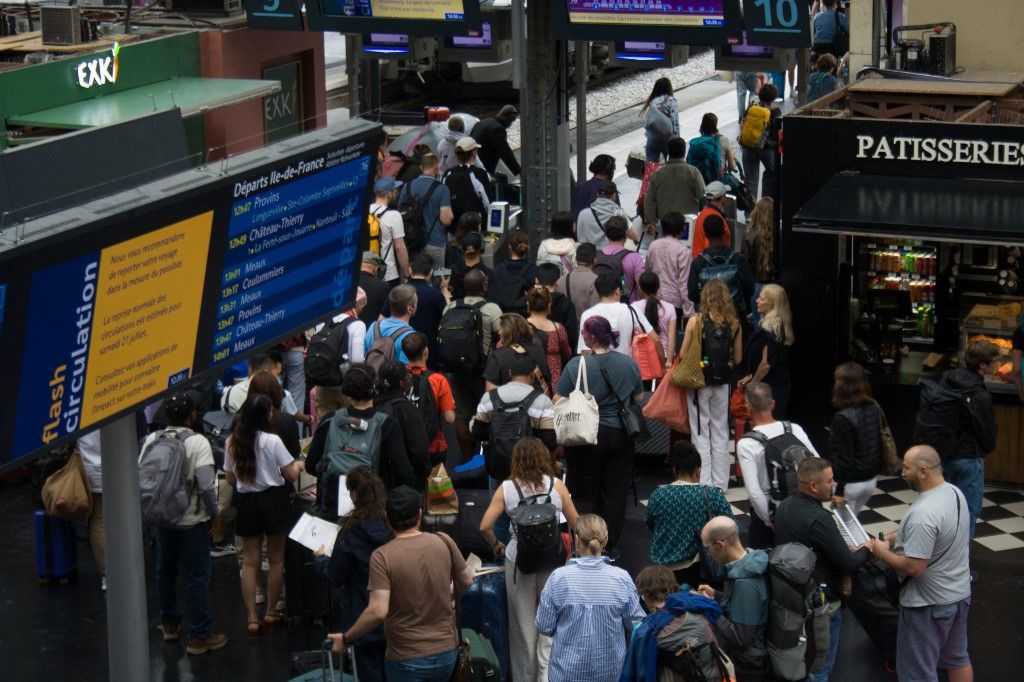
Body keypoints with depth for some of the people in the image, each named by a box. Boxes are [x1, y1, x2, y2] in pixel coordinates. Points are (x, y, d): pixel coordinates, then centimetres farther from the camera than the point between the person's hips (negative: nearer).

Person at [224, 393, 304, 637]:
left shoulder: (232, 442, -2)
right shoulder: (272, 441, -15)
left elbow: (231, 479, 6)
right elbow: (291, 474, -10)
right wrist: (299, 465, 12)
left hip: (246, 502, 4)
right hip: (273, 500, -3)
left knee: (250, 562, 8)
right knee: (276, 559, 11)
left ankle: (252, 618, 5)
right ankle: (271, 613, 18)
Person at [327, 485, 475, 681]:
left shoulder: (382, 556, -18)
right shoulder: (443, 542, -7)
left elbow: (378, 611, -24)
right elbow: (467, 582, 7)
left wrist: (345, 639, -11)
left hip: (407, 660, -4)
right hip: (447, 651, 4)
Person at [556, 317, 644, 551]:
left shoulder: (576, 365, -13)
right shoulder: (629, 363, -2)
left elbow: (558, 402, -12)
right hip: (620, 435, 3)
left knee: (584, 492, 9)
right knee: (615, 492, 11)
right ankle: (609, 546, 15)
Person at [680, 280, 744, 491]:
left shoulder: (696, 321, -12)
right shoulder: (734, 324, -4)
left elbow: (683, 355, -7)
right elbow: (738, 358, 4)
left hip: (699, 382, -3)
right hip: (722, 383, 3)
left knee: (701, 434, 7)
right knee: (721, 433, 14)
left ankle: (704, 483, 8)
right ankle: (720, 483, 18)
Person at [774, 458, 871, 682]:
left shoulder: (784, 506, -3)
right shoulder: (818, 519, -30)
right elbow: (850, 565, -23)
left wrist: (847, 550, 6)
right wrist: (866, 551, -3)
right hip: (821, 601, -8)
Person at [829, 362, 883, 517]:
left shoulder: (843, 418, -24)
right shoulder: (874, 408, -2)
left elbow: (843, 457, -22)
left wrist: (839, 490, -15)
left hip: (851, 483, -7)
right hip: (871, 480, 7)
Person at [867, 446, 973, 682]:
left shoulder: (923, 514, -31)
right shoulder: (954, 492, -1)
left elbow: (914, 567, -29)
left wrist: (883, 553, -13)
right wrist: (889, 538, 5)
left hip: (929, 604, -9)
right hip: (960, 594, 9)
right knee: (958, 658, 23)